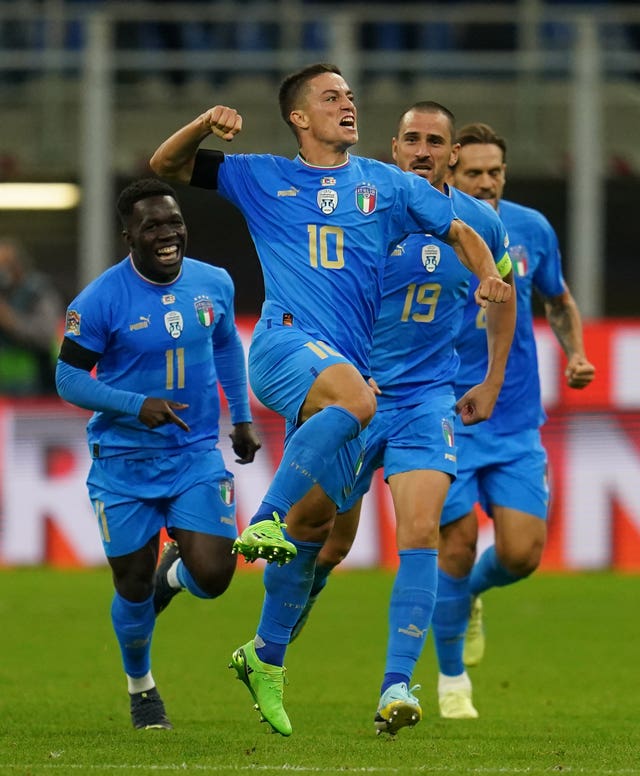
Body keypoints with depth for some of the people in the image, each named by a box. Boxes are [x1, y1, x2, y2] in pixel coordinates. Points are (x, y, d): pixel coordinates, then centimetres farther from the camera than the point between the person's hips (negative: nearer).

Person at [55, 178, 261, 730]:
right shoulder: (100, 301, -15)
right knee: (134, 589, 4)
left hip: (197, 456, 2)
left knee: (212, 576, -12)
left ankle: (174, 572, 27)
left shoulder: (214, 285, -2)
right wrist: (139, 406, -24)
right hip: (124, 464, -2)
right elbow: (69, 378, -11)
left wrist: (242, 418, 19)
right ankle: (140, 685, 33)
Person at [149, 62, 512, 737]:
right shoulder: (263, 179, 12)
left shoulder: (386, 185, 17)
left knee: (315, 523, 4)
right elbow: (164, 166, 13)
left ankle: (265, 659, 17)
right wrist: (206, 124, -7)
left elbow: (460, 232, 22)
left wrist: (488, 275, 1)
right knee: (356, 400, -38)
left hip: (348, 363, 4)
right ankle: (266, 522, -31)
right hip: (286, 343, -4)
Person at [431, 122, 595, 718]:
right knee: (458, 545, -5)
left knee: (521, 553, -6)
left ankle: (470, 595, 31)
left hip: (516, 423, 3)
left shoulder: (531, 229, 1)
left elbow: (558, 300, 18)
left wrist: (575, 355, 2)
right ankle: (452, 677, 16)